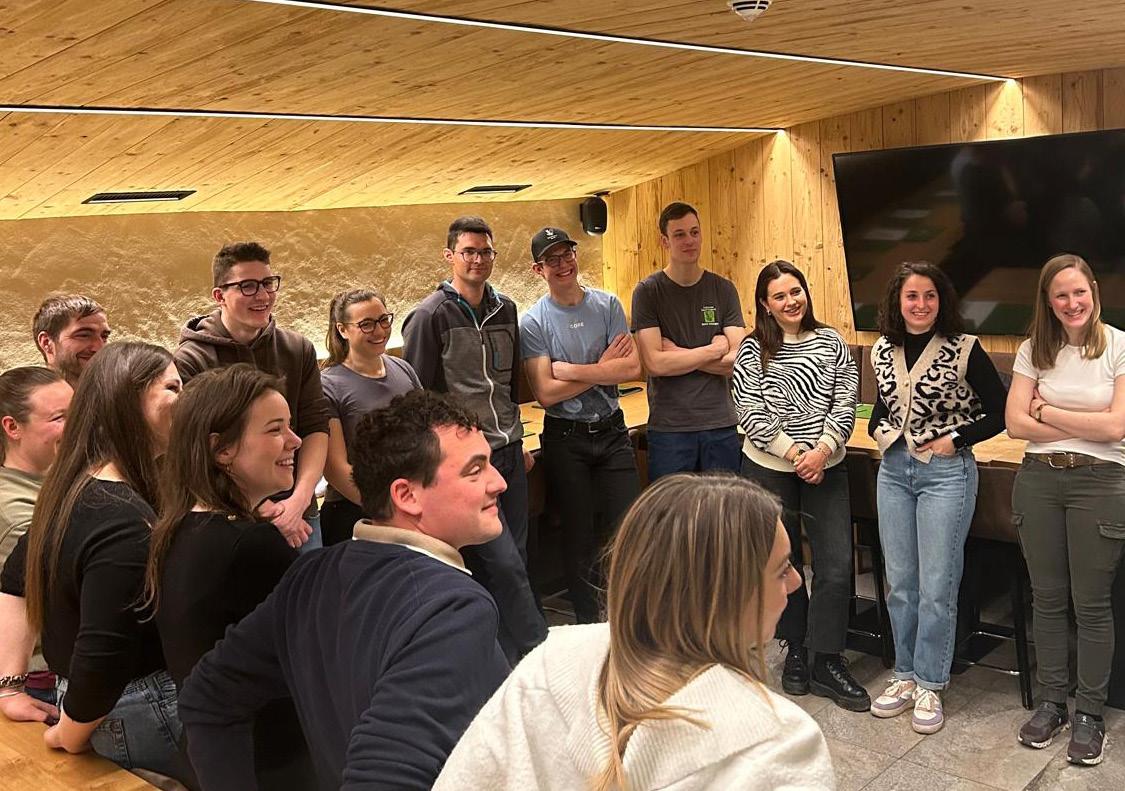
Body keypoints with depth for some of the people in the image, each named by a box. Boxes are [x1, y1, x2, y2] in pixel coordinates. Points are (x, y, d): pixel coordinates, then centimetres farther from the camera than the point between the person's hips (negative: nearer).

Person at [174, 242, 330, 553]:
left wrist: (299, 500, -13)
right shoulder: (189, 361, -8)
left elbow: (316, 428, 1)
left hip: (299, 517, 4)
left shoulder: (299, 349, 4)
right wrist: (262, 511, -17)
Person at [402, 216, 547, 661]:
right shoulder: (430, 316, -7)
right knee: (503, 563, -9)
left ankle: (512, 667, 22)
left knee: (514, 560, 10)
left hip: (508, 453, 7)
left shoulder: (505, 310, 12)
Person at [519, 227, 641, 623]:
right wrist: (603, 368, -11)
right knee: (579, 535, 10)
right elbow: (546, 393, -15)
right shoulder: (533, 323, -7)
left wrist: (572, 370, -16)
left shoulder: (607, 305, 0)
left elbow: (632, 367, -10)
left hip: (611, 431, 2)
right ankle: (589, 624, 25)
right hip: (565, 439, -2)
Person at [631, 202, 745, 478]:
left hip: (720, 424, 3)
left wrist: (677, 354, -11)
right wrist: (714, 350, -8)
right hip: (668, 427, -2)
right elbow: (655, 363, -15)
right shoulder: (648, 291, -4)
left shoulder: (723, 289, 3)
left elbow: (737, 362, -6)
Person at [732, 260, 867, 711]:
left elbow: (845, 403, 0)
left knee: (836, 565, -2)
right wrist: (795, 454, -14)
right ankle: (795, 652, 27)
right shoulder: (753, 349, -3)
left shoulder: (830, 342, 4)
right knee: (783, 563, 10)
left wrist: (822, 449, -13)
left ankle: (828, 661, 11)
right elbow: (752, 412, -9)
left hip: (825, 468, 2)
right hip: (769, 470, -1)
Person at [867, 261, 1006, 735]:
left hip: (946, 473, -5)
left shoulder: (964, 349, -9)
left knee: (937, 586, 0)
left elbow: (1000, 411, -5)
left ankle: (930, 686, 14)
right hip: (893, 472, 5)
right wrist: (879, 430, 4)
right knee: (899, 583, 11)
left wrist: (955, 439, -12)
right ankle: (905, 677, 25)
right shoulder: (882, 350, 6)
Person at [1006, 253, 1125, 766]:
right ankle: (1053, 701, 25)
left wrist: (1047, 411, -7)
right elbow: (1016, 423, -3)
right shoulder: (1034, 350, 4)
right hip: (1038, 479, 3)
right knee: (1048, 597, 11)